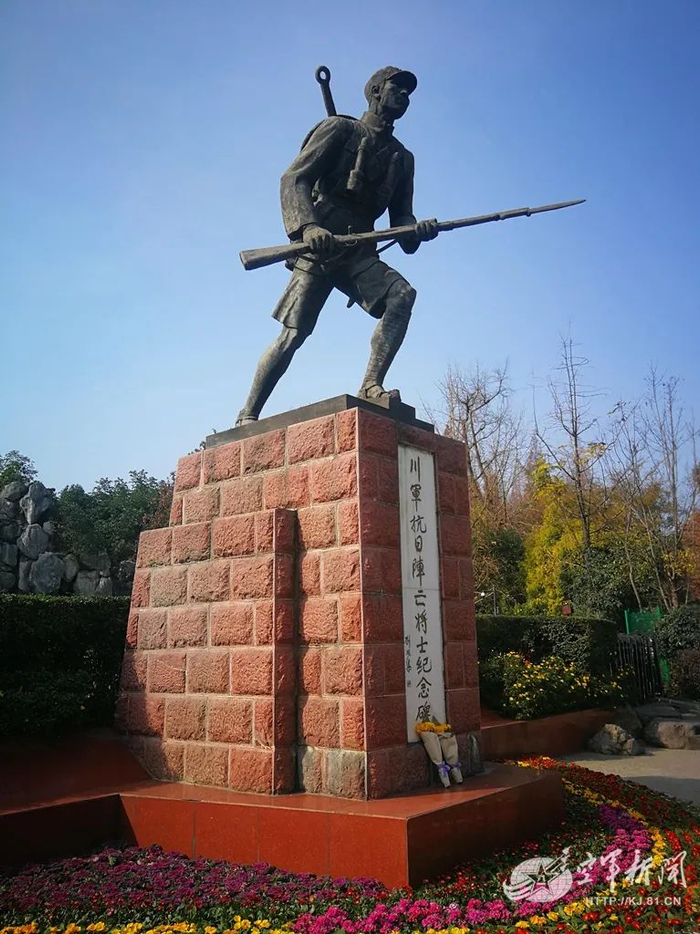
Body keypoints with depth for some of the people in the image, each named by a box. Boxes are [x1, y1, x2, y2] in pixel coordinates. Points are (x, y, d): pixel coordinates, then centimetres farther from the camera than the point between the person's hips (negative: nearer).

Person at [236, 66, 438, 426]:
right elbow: (293, 178, -8)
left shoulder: (402, 158, 18)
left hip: (360, 252, 5)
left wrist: (416, 231, -11)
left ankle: (371, 386, -24)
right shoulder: (340, 129, 3)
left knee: (402, 294, -23)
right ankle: (247, 416, -2)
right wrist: (307, 226, -28)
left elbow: (400, 215, 15)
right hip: (319, 246, -5)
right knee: (294, 334, -13)